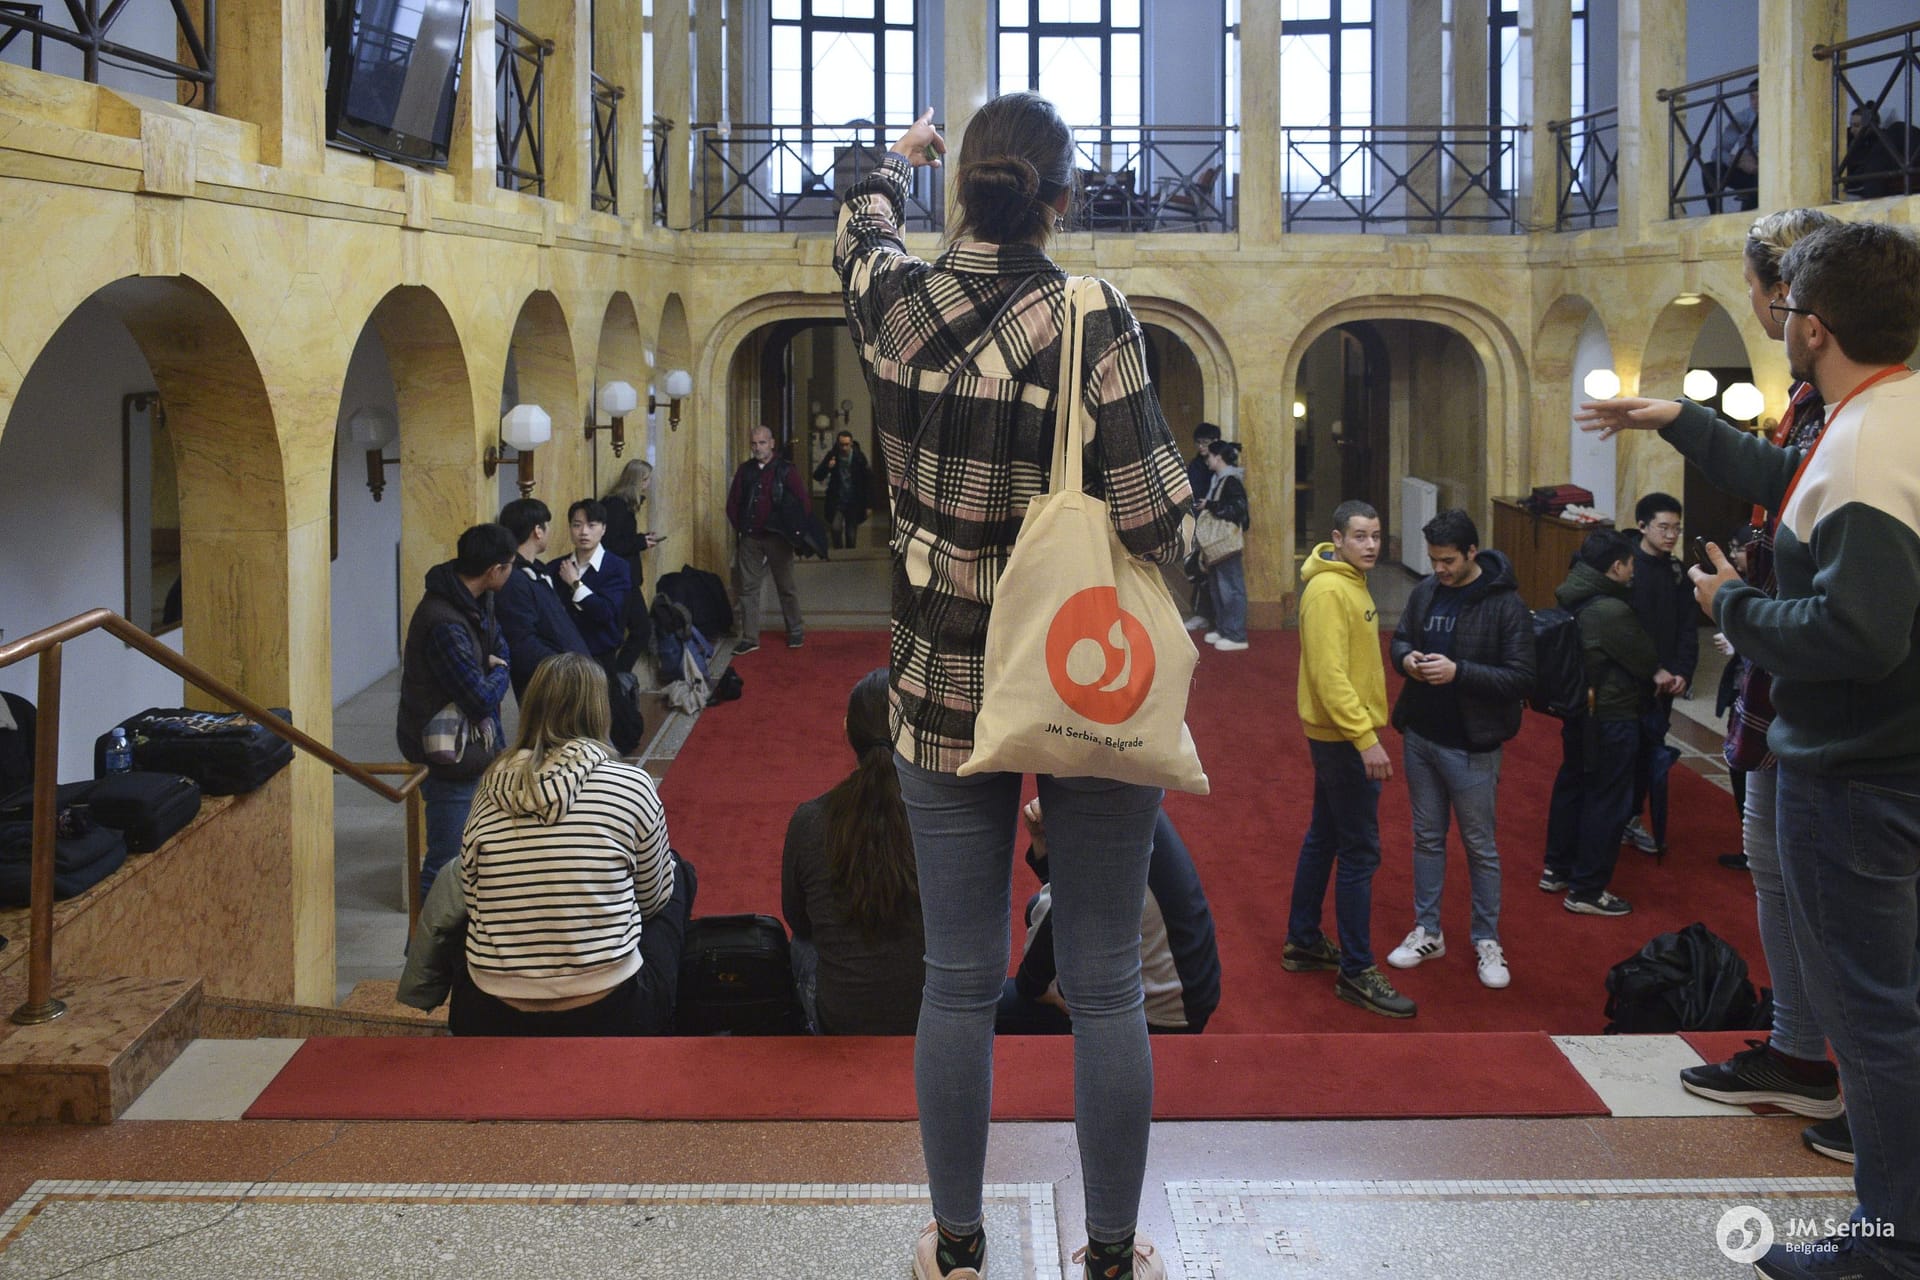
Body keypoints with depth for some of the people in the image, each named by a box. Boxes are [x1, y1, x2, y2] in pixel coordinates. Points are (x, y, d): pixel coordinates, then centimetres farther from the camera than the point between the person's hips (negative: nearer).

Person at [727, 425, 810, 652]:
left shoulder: (785, 470, -5)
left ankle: (796, 631, 22)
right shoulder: (745, 470, 6)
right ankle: (749, 638, 6)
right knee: (748, 588, 2)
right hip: (750, 539, 3)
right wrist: (740, 527, 5)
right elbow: (733, 503, 12)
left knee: (786, 586, 7)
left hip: (778, 537, -3)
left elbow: (804, 501, -4)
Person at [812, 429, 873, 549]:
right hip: (837, 502, 0)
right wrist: (827, 467, -22)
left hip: (854, 503, 0)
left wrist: (868, 505, -2)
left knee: (851, 535, 4)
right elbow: (817, 476, -1)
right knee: (835, 528, -19)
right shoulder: (832, 456, -3)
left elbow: (867, 481, 0)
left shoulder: (859, 457, -5)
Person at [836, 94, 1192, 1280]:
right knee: (1107, 987, 8)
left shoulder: (896, 302, -3)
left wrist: (898, 159, 42)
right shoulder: (1092, 319, -15)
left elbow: (862, 231, 22)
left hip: (947, 691, 3)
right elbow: (1157, 518, -18)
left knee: (960, 983, 11)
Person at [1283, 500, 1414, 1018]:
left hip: (1339, 737, 10)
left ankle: (1303, 942, 30)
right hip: (1343, 737, -10)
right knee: (1360, 853, -6)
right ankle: (1356, 971, 0)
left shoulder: (1350, 582, 12)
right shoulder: (1328, 592, -20)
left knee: (1324, 838, 18)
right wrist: (1366, 738, -28)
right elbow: (1329, 674, -26)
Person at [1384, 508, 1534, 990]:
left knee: (1480, 846, 7)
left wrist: (1458, 671, -27)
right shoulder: (1425, 592, 1)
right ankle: (1427, 932, 29)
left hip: (1470, 746, -5)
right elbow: (1399, 640, 15)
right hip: (1420, 736, 5)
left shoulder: (1505, 603, -16)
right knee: (1427, 838, 17)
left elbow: (1520, 677, -17)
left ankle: (1487, 942, 20)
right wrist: (1406, 658, -9)